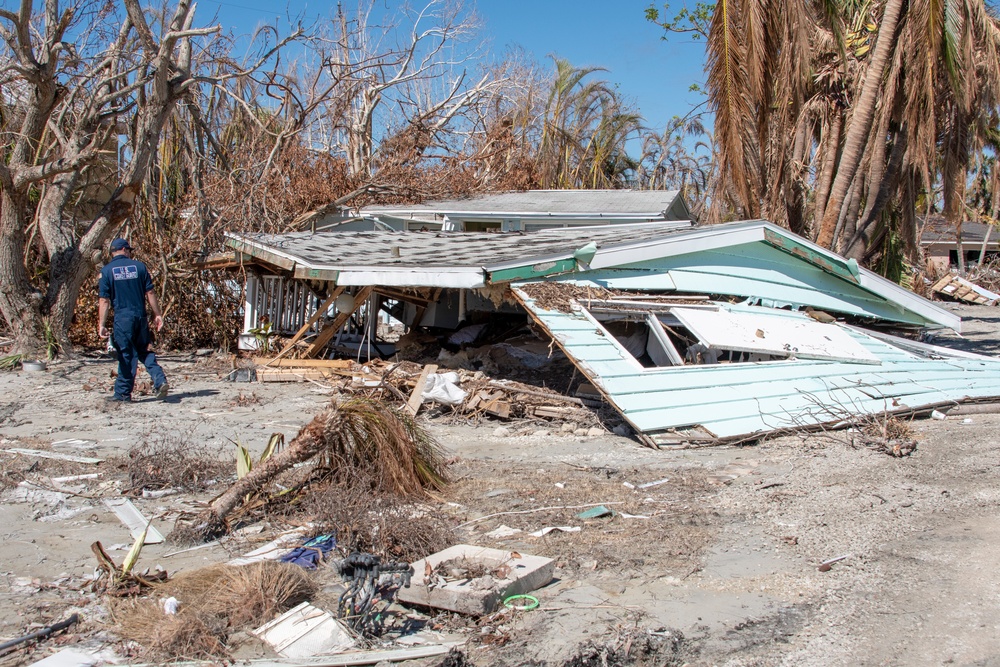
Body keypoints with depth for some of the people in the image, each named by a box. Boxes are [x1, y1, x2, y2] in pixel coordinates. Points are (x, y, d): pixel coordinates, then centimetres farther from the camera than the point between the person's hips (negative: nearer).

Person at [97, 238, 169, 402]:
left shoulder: (107, 270, -1)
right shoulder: (139, 266, 4)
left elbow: (104, 300, -6)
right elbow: (150, 293, 3)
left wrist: (102, 324, -7)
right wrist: (157, 315, 8)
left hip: (122, 318, -2)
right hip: (141, 316, 2)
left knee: (126, 356, 4)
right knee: (144, 351, 15)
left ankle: (123, 393, 10)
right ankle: (160, 380, -2)